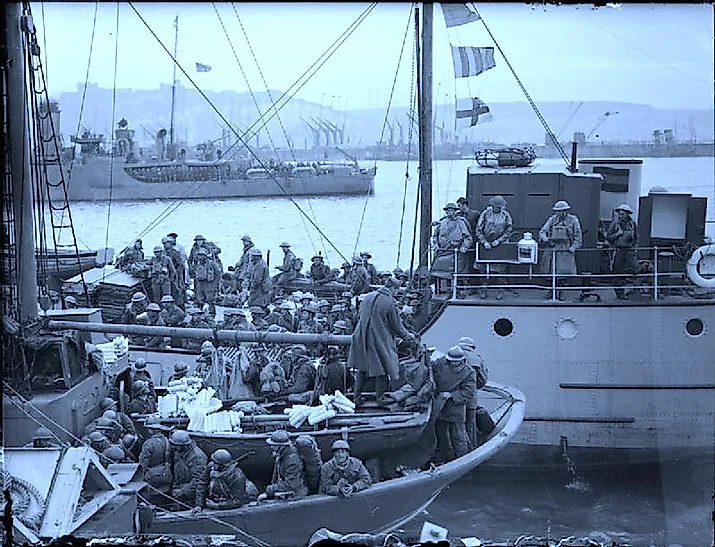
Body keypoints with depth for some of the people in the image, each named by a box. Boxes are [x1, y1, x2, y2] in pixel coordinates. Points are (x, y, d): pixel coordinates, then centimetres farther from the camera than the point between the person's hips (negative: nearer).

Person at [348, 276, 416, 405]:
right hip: (380, 340, -6)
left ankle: (357, 398, 24)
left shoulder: (368, 297, 1)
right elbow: (397, 326, -7)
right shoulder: (389, 302, -16)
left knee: (362, 369, 17)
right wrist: (407, 335, 12)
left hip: (362, 337, 6)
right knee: (382, 371, 7)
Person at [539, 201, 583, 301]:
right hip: (553, 249, 2)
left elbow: (578, 236, 4)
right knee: (551, 271, 4)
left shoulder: (573, 220, 2)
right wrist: (544, 237, -16)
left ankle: (560, 292, 5)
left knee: (564, 272, -3)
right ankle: (551, 290, 15)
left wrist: (574, 247, -7)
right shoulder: (552, 219, 7)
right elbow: (543, 231, 6)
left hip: (566, 250, -2)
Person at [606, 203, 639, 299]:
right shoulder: (614, 224, 1)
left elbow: (636, 238, 21)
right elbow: (608, 237, -1)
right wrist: (617, 234, -14)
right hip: (618, 251, -2)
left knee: (635, 269, -16)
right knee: (618, 273, 0)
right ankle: (620, 293, 11)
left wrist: (634, 245, 8)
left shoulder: (632, 224, 8)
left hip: (630, 251, 2)